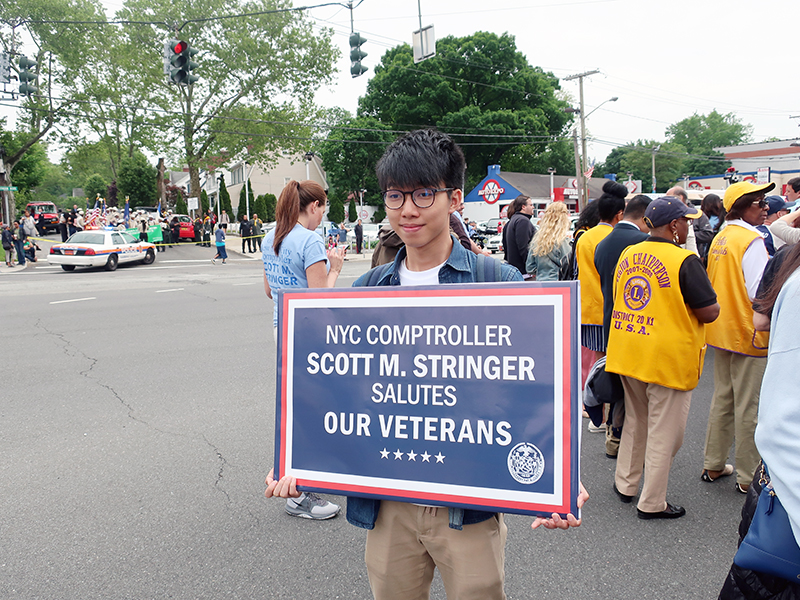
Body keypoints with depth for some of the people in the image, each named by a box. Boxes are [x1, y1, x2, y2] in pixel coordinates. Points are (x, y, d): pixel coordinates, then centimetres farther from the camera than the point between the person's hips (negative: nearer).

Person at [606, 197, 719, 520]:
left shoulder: (627, 254, 3)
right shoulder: (684, 260, -17)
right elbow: (710, 313, -15)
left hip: (627, 355, 7)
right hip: (668, 358, -6)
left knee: (635, 421, 23)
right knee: (664, 430, 7)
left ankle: (625, 483, 34)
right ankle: (652, 502, 17)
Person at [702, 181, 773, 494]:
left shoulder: (720, 239, 8)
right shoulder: (752, 240, -17)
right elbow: (760, 292, -21)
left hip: (721, 333, 8)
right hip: (749, 335, -8)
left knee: (722, 399, 17)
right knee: (749, 408, 2)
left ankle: (713, 465, 27)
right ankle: (748, 477, 13)